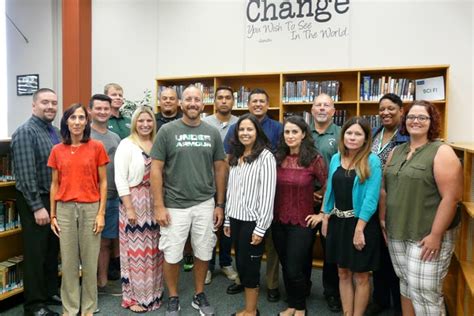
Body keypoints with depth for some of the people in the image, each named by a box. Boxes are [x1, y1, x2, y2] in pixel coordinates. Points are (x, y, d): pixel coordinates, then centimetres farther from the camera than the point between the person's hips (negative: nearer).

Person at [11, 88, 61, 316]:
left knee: (52, 250, 17)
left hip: (55, 199, 8)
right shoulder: (25, 133, -15)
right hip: (35, 202, -7)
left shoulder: (54, 131, 9)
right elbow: (26, 174, -20)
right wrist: (37, 207, -21)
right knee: (35, 253, 4)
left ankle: (51, 292, 33)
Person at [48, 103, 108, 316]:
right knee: (68, 261, 9)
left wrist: (101, 213, -6)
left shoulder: (97, 147, -2)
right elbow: (54, 184, 9)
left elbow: (103, 182, -1)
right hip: (65, 209, 2)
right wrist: (53, 215, 6)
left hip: (90, 208, -2)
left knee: (90, 261, 7)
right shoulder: (57, 150, 5)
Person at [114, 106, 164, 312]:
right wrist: (129, 208, -15)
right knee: (135, 251, 4)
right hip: (134, 202, -4)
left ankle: (152, 292, 29)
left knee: (153, 250, 13)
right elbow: (120, 179, -12)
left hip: (155, 202, 5)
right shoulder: (126, 145, -8)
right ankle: (134, 296, 20)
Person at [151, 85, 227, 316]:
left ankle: (199, 295, 35)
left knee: (203, 253, 14)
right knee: (172, 255, 8)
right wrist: (159, 206, -9)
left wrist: (219, 204, 5)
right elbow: (156, 169, -5)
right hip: (174, 205, -2)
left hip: (205, 204, 2)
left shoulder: (212, 132, 3)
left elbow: (220, 169, 7)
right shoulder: (167, 131, -4)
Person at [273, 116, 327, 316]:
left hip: (302, 223, -4)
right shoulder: (278, 157, 2)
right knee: (286, 267, 15)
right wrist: (271, 214, 10)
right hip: (278, 221, 4)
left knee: (294, 269, 2)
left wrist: (323, 215, -4)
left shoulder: (314, 159, -11)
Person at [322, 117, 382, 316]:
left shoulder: (372, 161, -11)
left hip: (360, 223, -5)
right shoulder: (335, 158, 5)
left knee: (360, 276, 10)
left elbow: (371, 197, -16)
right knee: (343, 273, 15)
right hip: (337, 222, 5)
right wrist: (325, 218, 5)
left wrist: (359, 228, -19)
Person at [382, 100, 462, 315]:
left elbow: (451, 197, -17)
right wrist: (382, 219, 11)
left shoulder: (442, 152, -11)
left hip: (427, 236, -6)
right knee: (405, 284, 16)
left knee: (423, 292, -1)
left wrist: (435, 236, -19)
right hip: (396, 233, 6)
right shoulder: (397, 151, 9)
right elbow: (385, 188, 14)